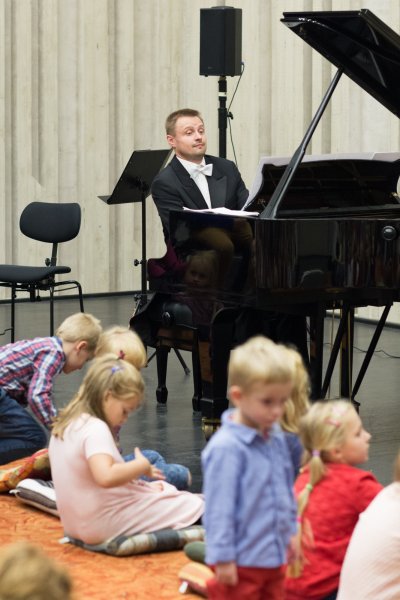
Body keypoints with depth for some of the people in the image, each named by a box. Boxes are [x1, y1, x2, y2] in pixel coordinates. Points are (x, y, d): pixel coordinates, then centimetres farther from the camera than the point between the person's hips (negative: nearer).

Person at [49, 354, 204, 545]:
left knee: (161, 488, 22)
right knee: (193, 505, -5)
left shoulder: (64, 426, 8)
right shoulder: (95, 429, -22)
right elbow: (106, 477, -38)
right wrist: (142, 465, -22)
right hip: (105, 525, -10)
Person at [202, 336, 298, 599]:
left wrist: (290, 533, 22)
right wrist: (223, 558, -17)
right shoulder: (226, 448, -22)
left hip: (274, 557, 8)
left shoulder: (276, 437, 4)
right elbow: (219, 508, -19)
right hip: (242, 562, -8)